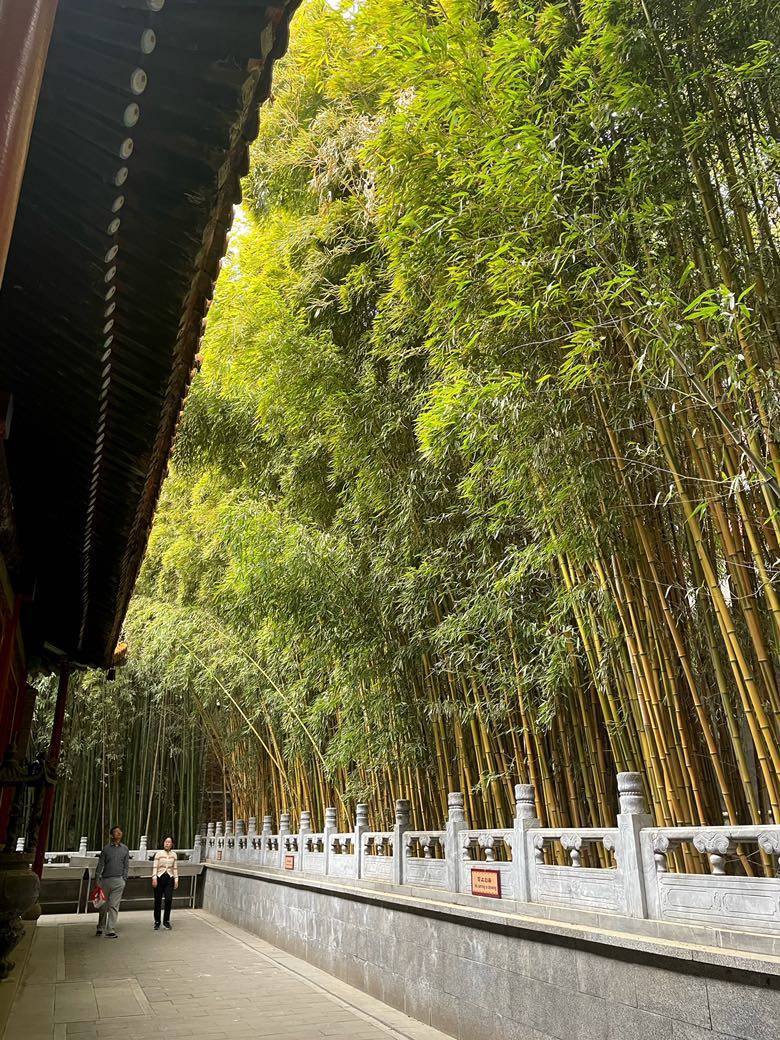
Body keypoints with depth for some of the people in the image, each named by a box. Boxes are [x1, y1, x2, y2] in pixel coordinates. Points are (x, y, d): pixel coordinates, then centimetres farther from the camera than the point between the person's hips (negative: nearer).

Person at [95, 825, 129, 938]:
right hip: (105, 879, 0)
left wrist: (124, 879, 2)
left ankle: (110, 931, 0)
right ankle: (100, 928, 26)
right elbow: (100, 865, 5)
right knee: (103, 905, 8)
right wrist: (97, 879, -1)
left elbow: (126, 865, 10)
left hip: (118, 881, 0)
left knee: (114, 906, -3)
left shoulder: (125, 849, 9)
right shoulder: (106, 848, 4)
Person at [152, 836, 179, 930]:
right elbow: (155, 867, -2)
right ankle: (157, 922, 17)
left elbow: (175, 868, 11)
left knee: (169, 899, -10)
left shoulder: (174, 855, 8)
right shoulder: (159, 853, 0)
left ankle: (166, 921, 6)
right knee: (158, 901, 3)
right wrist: (154, 878, -11)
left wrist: (176, 880, 7)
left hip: (169, 879, 1)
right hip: (160, 878, -1)